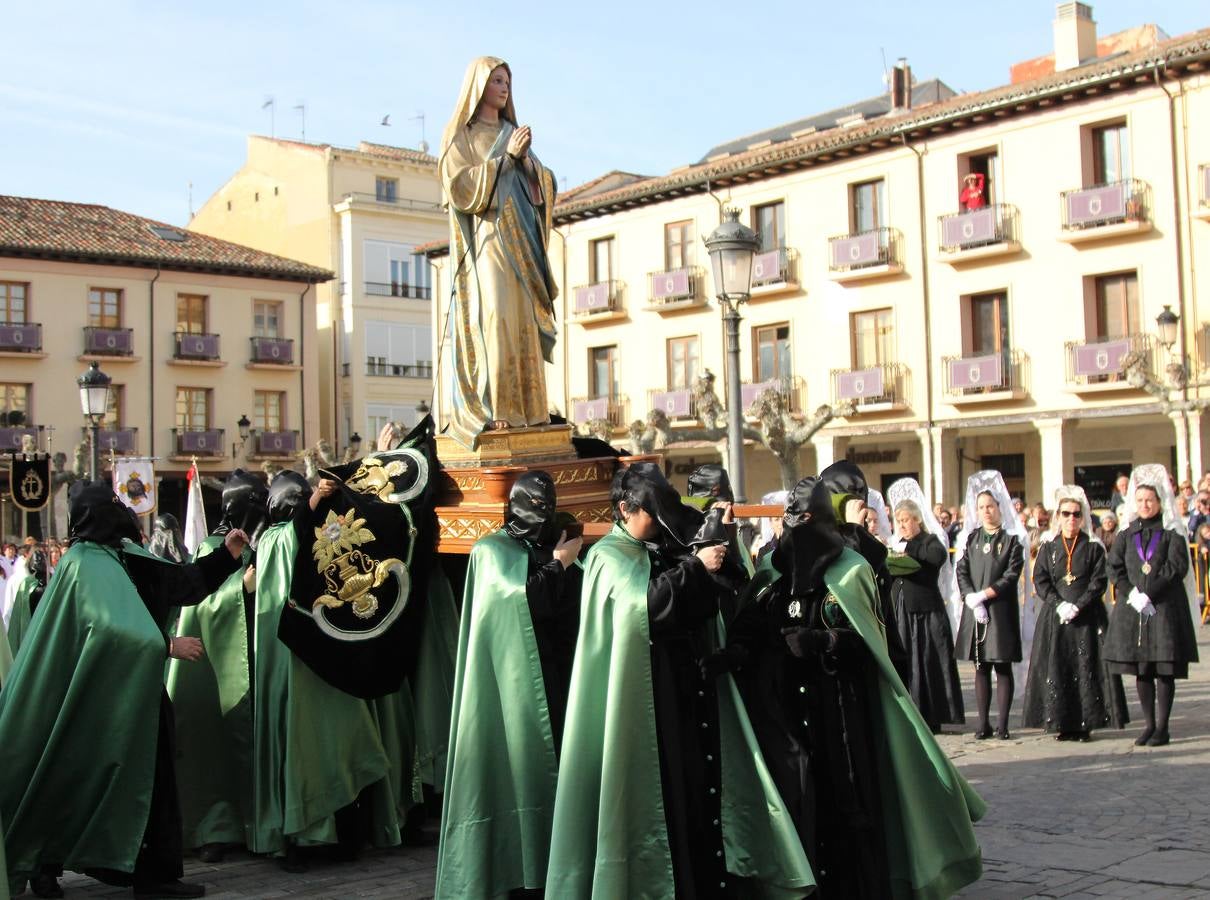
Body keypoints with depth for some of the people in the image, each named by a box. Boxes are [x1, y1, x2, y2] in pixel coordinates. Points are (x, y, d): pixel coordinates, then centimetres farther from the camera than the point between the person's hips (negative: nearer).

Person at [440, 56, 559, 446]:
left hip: (521, 240, 6)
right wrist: (505, 156, -11)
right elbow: (461, 186, -9)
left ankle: (526, 409, -2)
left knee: (523, 324, -1)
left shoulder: (511, 133, 22)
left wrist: (526, 158, -5)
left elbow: (540, 187, 15)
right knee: (494, 321, -18)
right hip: (486, 239, -6)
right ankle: (493, 412, -22)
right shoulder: (459, 135, 5)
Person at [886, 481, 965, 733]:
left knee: (928, 663, -3)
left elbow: (940, 555, -22)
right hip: (900, 612, 5)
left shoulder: (931, 540, 2)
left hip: (927, 611, -5)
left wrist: (909, 551, -18)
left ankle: (931, 718, 2)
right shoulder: (898, 544, 18)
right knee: (903, 664, 1)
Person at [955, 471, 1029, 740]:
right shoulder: (970, 538, 11)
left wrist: (984, 595, -14)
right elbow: (961, 572, 4)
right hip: (974, 611, 3)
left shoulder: (1012, 539, 1)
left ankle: (1002, 724, 1)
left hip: (1002, 610, -3)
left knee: (1003, 667, -1)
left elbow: (1012, 575, -7)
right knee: (981, 668, 5)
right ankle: (983, 723, 8)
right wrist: (972, 600, -11)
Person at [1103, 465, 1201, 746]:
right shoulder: (1127, 535, 11)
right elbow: (1114, 569, 5)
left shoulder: (1172, 533, 1)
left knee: (1164, 670, -4)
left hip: (1165, 607, -3)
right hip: (1132, 607, 3)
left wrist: (1148, 593, -16)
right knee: (1141, 670, 6)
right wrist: (1132, 595, -11)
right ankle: (1148, 724, 14)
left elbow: (1177, 568, -9)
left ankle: (1162, 727, 0)